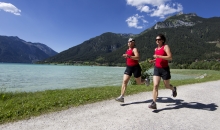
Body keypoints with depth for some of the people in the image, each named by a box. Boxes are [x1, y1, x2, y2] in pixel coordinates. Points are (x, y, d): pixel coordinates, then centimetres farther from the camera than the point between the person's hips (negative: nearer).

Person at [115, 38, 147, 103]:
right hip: (128, 67, 6)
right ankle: (121, 97, -11)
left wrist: (129, 56, -37)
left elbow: (137, 57, -28)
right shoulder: (128, 50, 14)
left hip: (135, 67, -6)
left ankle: (145, 81, 46)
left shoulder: (134, 49, -10)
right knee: (124, 81, -9)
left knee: (139, 82, 10)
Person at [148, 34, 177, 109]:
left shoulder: (166, 47, -7)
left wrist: (158, 56, -25)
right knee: (155, 85, -10)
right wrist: (153, 61, 7)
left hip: (165, 69, -4)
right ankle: (154, 103, -11)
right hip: (156, 69, 4)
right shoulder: (156, 49, 11)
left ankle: (174, 89, 50)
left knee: (167, 86, 13)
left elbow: (170, 57, -20)